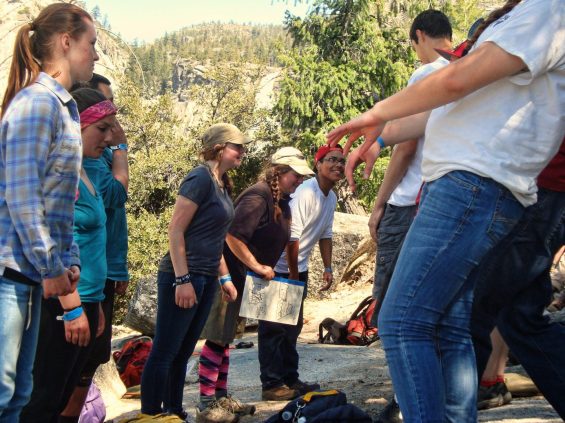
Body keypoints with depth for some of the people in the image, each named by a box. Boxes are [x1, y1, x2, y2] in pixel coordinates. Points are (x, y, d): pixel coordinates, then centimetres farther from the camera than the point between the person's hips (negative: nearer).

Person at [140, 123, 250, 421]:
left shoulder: (221, 184, 13)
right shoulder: (200, 179, -13)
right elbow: (175, 230, -17)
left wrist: (224, 277, 21)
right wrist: (182, 280, -22)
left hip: (206, 279, 9)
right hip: (184, 276, -9)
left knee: (183, 352, 14)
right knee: (164, 351, -2)